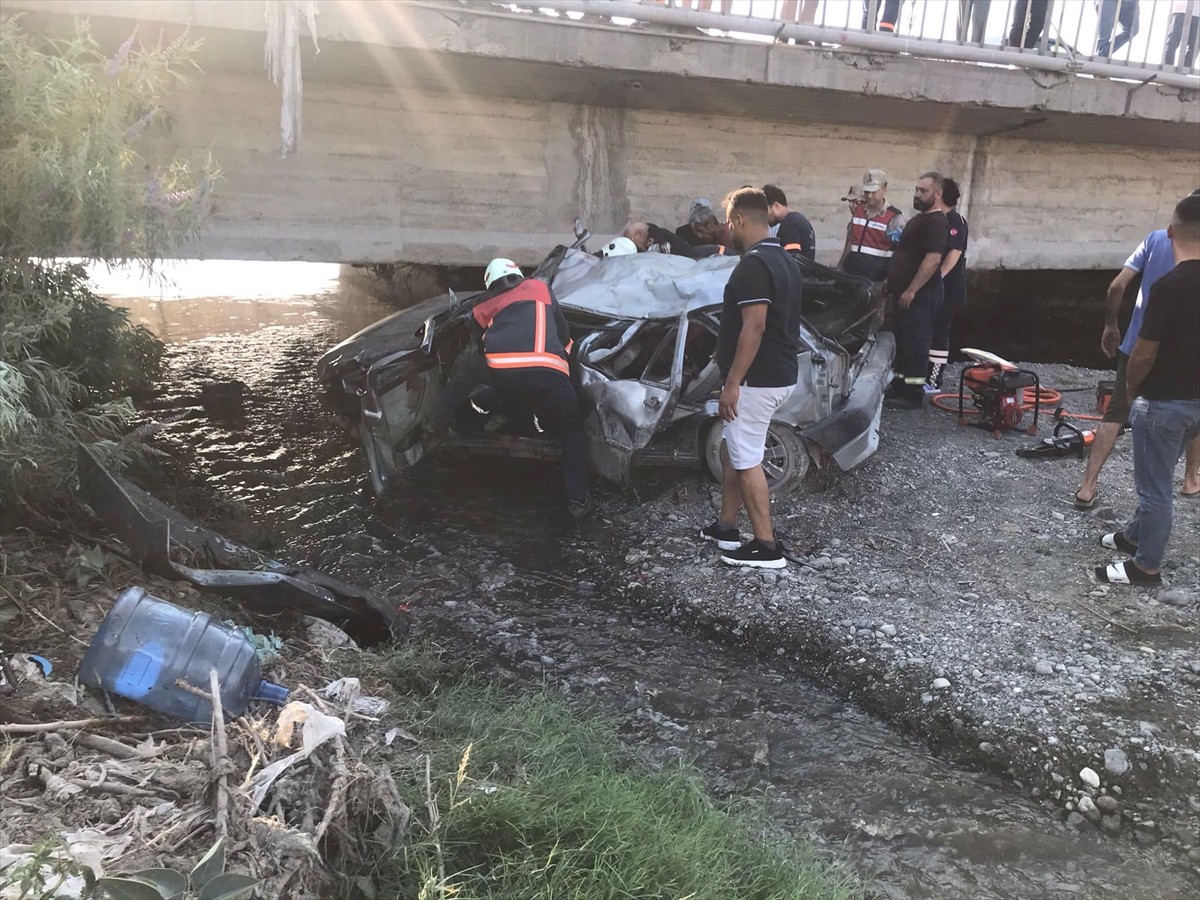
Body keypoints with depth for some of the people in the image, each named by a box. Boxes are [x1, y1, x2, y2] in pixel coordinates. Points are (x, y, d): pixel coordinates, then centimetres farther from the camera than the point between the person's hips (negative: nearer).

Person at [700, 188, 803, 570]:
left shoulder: (753, 264, -20)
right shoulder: (785, 260, 12)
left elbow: (754, 328, -25)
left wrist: (732, 383, -21)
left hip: (757, 379, -10)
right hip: (780, 373, 10)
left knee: (747, 461, -1)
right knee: (733, 451, 20)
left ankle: (766, 547, 6)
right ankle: (726, 527, 29)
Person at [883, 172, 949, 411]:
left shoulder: (936, 222, -15)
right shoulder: (919, 219, 18)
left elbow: (933, 259, -25)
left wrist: (911, 290, -26)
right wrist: (893, 284, 22)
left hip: (920, 295, -10)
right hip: (904, 292, 11)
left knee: (915, 342, -7)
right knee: (902, 340, 15)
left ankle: (913, 394, -3)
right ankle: (899, 386, 24)